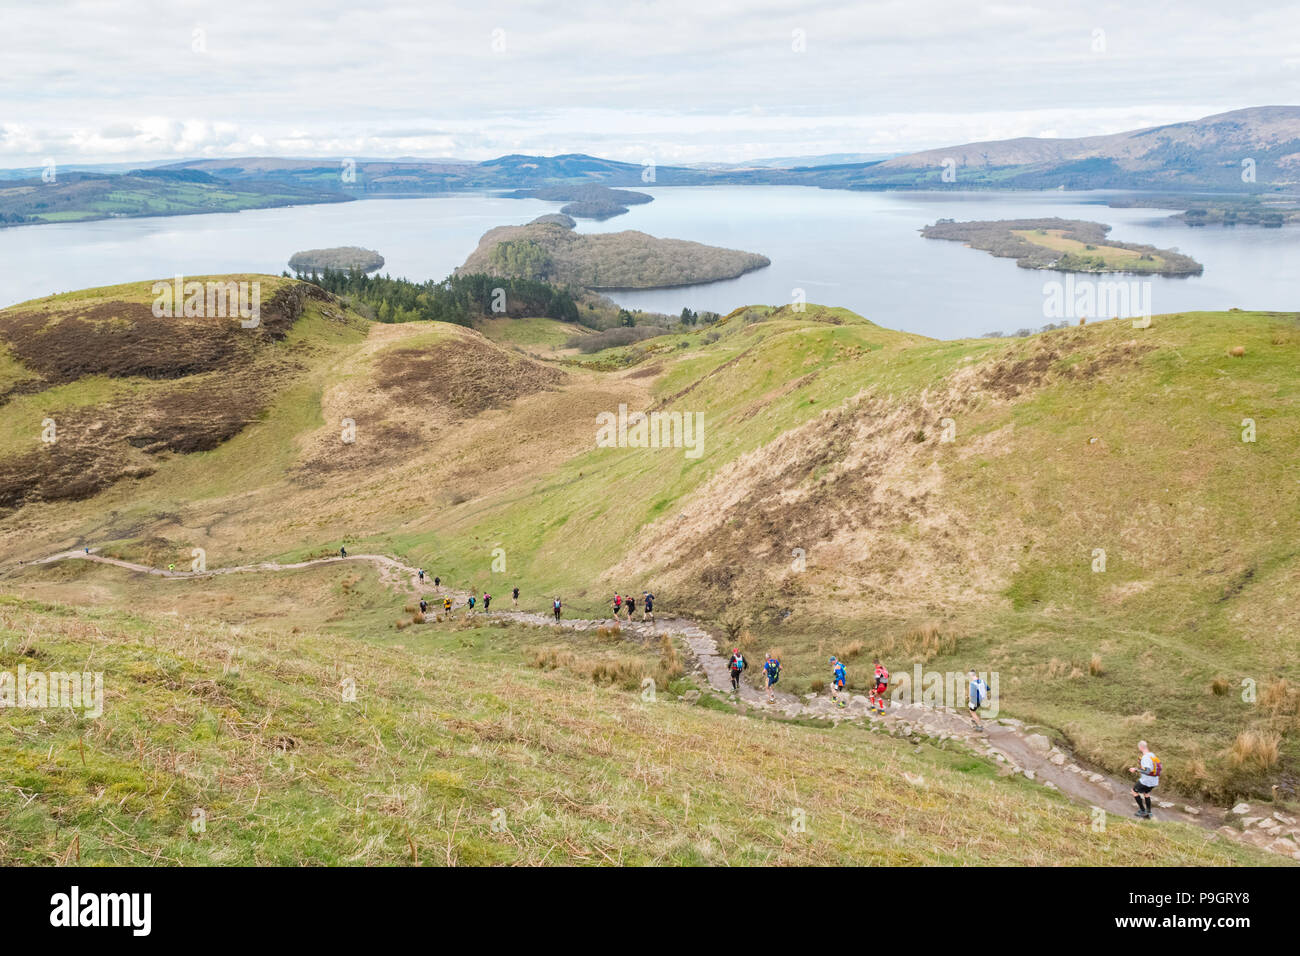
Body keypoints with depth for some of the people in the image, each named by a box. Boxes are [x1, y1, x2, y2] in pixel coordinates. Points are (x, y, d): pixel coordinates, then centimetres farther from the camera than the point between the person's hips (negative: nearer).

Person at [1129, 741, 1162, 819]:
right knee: (1146, 793, 31)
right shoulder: (1153, 755, 4)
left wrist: (1135, 769, -29)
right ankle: (1148, 813, 33)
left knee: (1134, 791, 14)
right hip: (1154, 781, 8)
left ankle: (1142, 810, 16)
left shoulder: (1146, 757, -24)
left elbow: (1147, 770, -36)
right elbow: (1160, 766, 16)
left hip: (1146, 781, -8)